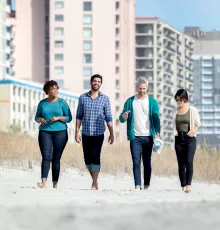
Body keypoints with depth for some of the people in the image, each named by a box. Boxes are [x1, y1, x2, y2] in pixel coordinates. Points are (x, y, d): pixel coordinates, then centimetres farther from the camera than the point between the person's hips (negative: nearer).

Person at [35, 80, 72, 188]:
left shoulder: (62, 103, 3)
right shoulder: (42, 103, 9)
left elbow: (69, 118, 2)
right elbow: (37, 117, 15)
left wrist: (58, 118, -13)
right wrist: (40, 119, -7)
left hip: (60, 132, -1)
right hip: (45, 132, 1)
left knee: (56, 158, -1)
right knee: (46, 156, -13)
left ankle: (55, 183, 3)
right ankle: (44, 181, -23)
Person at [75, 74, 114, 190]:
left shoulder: (105, 99, 2)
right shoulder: (82, 98, 6)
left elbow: (108, 118, 3)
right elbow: (79, 116, 8)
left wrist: (111, 134, 0)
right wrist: (77, 132, 2)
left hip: (98, 134, -2)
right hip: (86, 133, 2)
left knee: (95, 158, -11)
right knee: (88, 159, 6)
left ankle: (94, 184, -9)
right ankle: (95, 179, 23)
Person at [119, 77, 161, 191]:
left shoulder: (152, 102, 6)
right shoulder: (130, 101, 7)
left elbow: (156, 118, 0)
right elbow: (121, 119, 7)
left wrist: (157, 133, -14)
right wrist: (123, 116, -18)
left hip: (148, 137, 0)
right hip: (135, 137, 0)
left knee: (147, 162, 6)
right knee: (136, 162, -7)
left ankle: (147, 185, 13)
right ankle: (137, 185, -11)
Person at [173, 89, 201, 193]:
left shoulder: (192, 110, 0)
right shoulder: (175, 111, 9)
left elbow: (198, 124, 7)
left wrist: (193, 130, -12)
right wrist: (176, 132, -4)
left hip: (190, 138, -4)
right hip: (179, 138, 4)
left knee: (189, 162, -15)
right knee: (181, 164, 4)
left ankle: (188, 185, -19)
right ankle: (183, 186, 8)